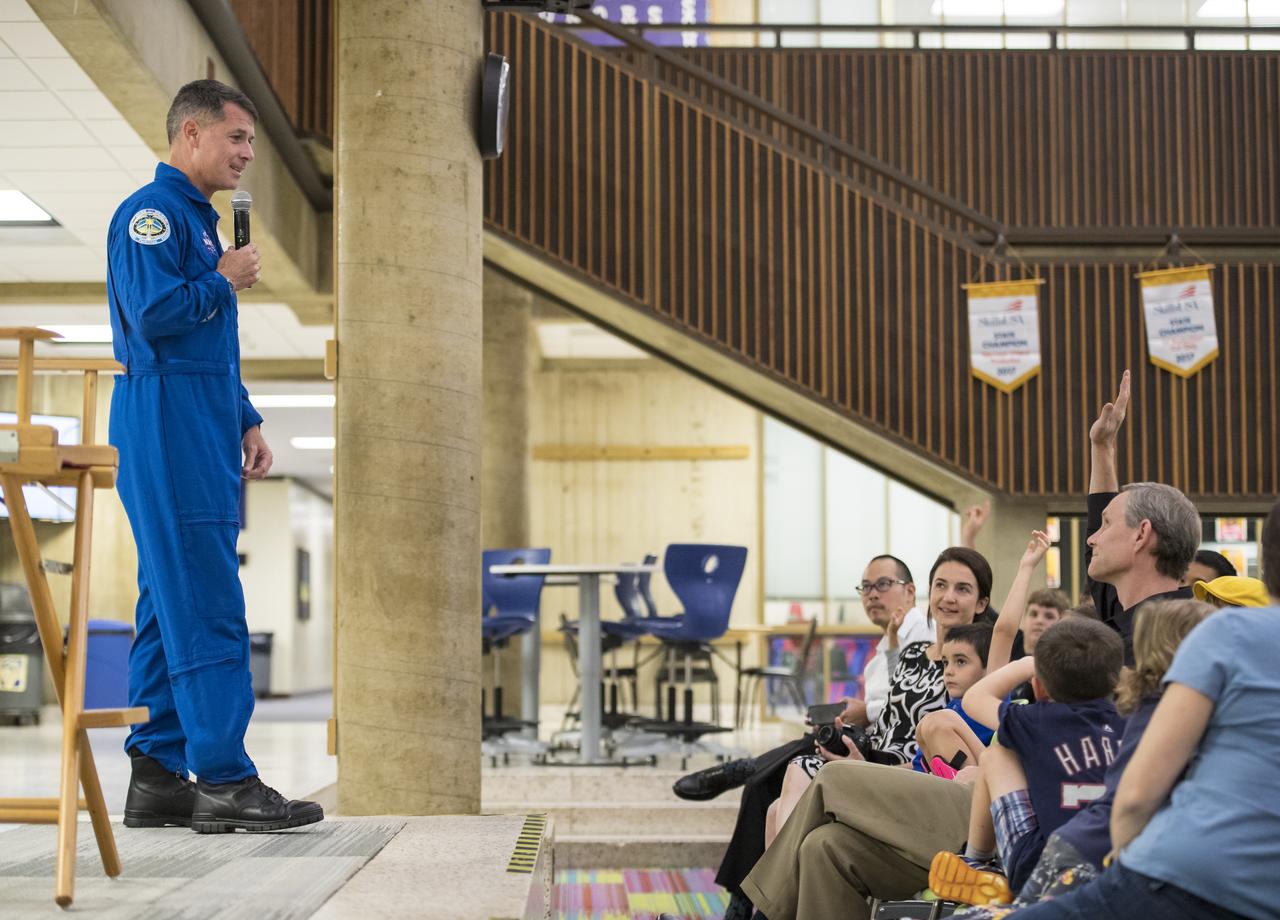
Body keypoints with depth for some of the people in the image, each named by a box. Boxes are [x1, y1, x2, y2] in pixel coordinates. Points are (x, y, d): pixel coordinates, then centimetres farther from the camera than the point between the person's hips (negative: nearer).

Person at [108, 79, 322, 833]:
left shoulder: (199, 219, 23)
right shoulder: (152, 212, -8)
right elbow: (154, 313, -21)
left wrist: (247, 423, 20)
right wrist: (225, 280, -7)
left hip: (202, 435, 10)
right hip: (167, 429, -10)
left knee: (173, 604, 9)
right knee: (205, 607, -11)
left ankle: (158, 776, 12)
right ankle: (224, 780, -10)